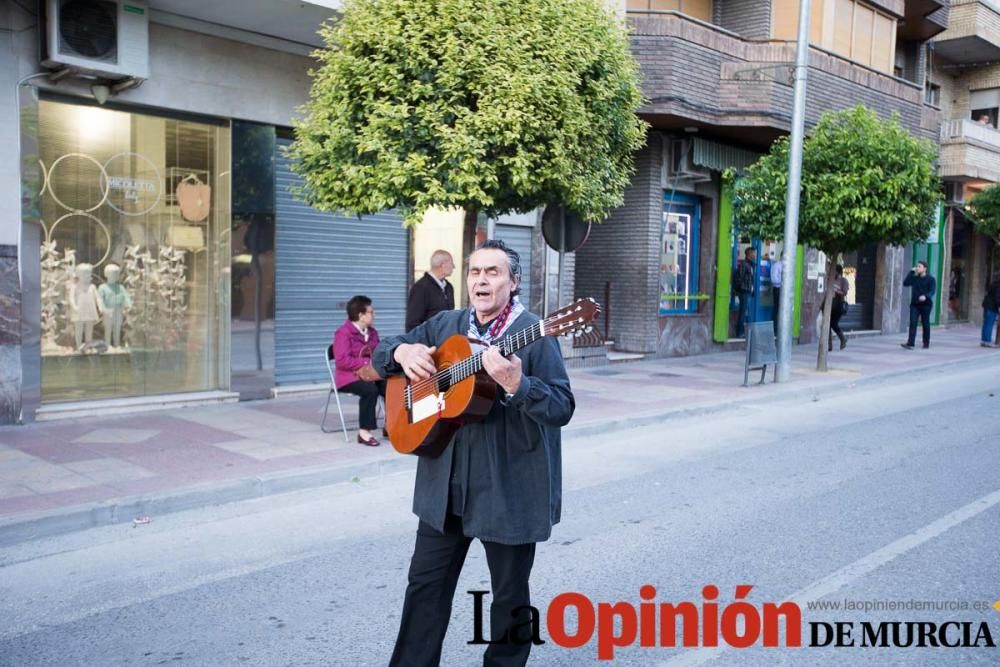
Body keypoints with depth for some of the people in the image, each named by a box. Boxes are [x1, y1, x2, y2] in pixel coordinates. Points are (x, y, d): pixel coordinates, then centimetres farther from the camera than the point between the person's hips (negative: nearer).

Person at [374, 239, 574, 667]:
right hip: (445, 482, 5)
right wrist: (401, 351, -9)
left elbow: (563, 407, -17)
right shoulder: (444, 325, 7)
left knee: (509, 594, 12)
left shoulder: (535, 335, -10)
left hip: (509, 487, -5)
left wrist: (516, 384, -34)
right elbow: (381, 355, 14)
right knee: (426, 581, 15)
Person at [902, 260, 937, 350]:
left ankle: (926, 343, 20)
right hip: (914, 304, 3)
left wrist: (925, 296, -31)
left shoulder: (930, 279, -2)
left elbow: (932, 291, -11)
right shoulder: (914, 278, 11)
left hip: (925, 304, -3)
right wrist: (911, 272, -2)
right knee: (912, 323, -8)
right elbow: (905, 283, -1)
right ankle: (910, 343, -15)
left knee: (925, 324, 6)